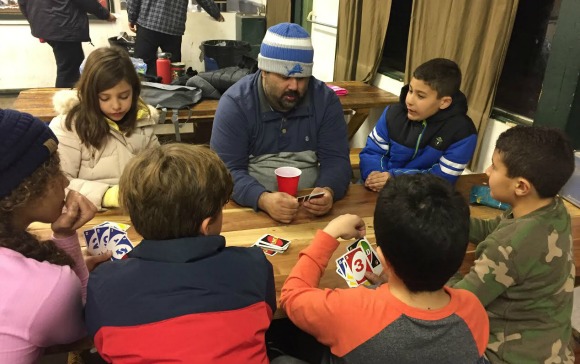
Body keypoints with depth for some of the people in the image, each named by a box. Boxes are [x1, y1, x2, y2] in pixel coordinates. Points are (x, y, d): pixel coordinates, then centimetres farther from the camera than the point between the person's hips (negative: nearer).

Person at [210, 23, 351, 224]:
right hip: (252, 206, -1)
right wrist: (263, 199, -33)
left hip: (311, 206, 2)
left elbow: (335, 159, -4)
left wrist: (328, 191, -26)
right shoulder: (235, 103, -10)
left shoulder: (325, 99, -2)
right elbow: (227, 170, -15)